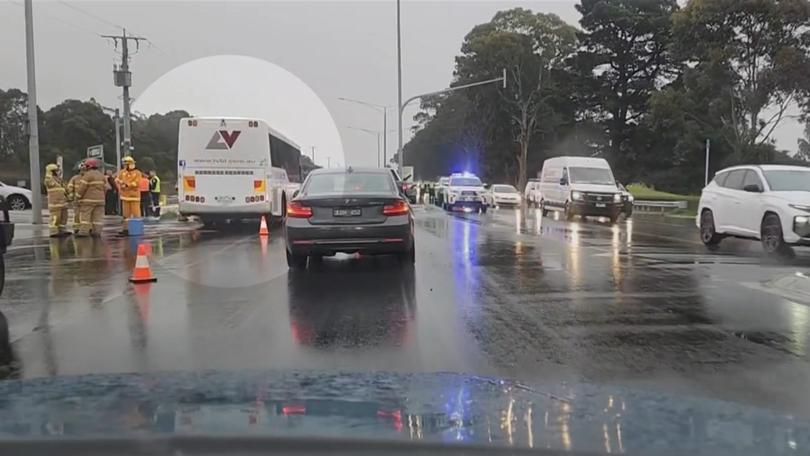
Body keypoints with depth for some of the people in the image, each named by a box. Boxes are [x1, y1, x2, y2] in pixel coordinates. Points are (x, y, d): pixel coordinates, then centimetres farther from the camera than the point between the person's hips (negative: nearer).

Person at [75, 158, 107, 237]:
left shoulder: (87, 175, -12)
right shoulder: (101, 175, 11)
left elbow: (82, 188, -13)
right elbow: (104, 187, 11)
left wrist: (78, 197, -3)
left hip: (88, 200, -7)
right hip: (99, 200, 7)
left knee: (85, 216, -3)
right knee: (97, 217, 3)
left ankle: (84, 231, -7)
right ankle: (96, 232, 2)